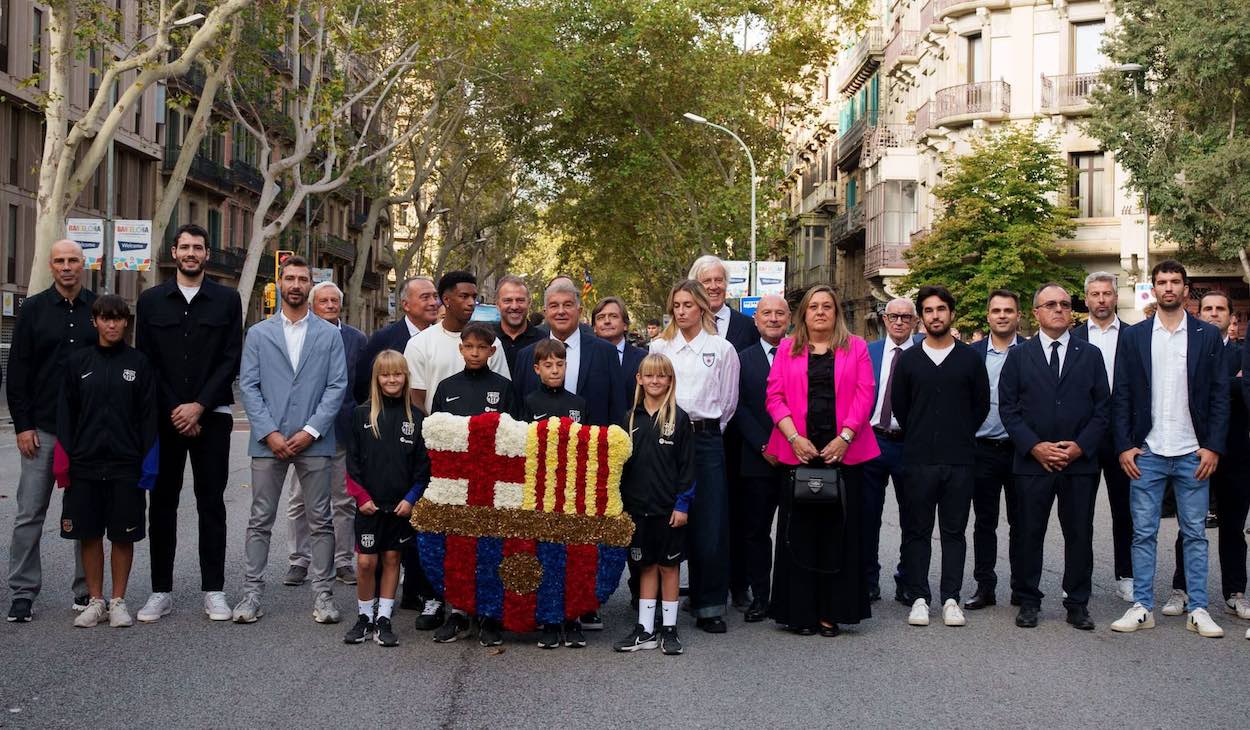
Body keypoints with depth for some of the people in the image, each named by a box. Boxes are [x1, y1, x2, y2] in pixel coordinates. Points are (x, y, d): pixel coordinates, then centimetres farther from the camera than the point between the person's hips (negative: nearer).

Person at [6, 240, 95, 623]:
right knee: (30, 513, 2)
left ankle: (86, 591, 15)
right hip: (42, 429, 0)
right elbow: (17, 372, 3)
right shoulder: (33, 309, 4)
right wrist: (23, 425, -4)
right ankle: (23, 592, 10)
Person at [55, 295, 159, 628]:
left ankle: (118, 601, 15)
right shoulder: (77, 362, 5)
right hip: (85, 463, 2)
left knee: (123, 535, 4)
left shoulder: (139, 363, 2)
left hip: (126, 465, -1)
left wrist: (149, 462, -5)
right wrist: (64, 459, -2)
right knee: (89, 534, 6)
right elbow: (66, 413, 6)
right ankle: (95, 601, 17)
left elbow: (149, 415, 1)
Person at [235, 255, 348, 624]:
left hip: (313, 441, 0)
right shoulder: (258, 334, 9)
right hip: (268, 441, 0)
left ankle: (323, 595, 9)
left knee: (320, 522, 3)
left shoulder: (329, 334, 8)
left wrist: (310, 431, -9)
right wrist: (269, 433, -8)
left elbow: (337, 386, 1)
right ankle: (252, 594, 10)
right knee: (260, 521, 4)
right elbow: (248, 386, 3)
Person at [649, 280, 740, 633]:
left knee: (709, 524, -3)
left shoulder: (722, 349, 7)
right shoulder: (659, 346, 10)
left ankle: (710, 606, 5)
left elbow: (727, 401, 11)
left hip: (706, 438, -1)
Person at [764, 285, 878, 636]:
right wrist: (794, 438, -9)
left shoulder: (855, 347, 9)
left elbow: (864, 394, 0)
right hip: (798, 451, 0)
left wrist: (844, 438, -11)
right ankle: (800, 612, 8)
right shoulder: (787, 348, 10)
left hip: (842, 452, 0)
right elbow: (775, 396, 4)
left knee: (838, 531, 1)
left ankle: (832, 612, 8)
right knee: (799, 533, 1)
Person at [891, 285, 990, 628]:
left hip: (960, 460, 0)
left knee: (954, 531, 4)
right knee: (917, 531, 3)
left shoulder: (970, 358, 5)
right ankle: (919, 597, 9)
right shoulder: (908, 359, 5)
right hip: (919, 460, 0)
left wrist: (960, 438, 11)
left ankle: (951, 599, 9)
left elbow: (982, 405, 11)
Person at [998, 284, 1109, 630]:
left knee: (1079, 534, 5)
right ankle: (1028, 601, 15)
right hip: (1032, 460, -1)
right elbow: (1008, 408, 1)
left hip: (1080, 461, 1)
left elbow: (1102, 407, 5)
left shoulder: (1091, 355, 9)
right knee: (1027, 534, 4)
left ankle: (1077, 603, 16)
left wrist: (1080, 446, -8)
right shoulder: (1019, 355, 6)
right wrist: (1035, 446, -10)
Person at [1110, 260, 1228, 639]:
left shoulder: (1208, 335, 5)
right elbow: (1121, 395, 4)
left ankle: (1198, 610, 12)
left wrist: (1213, 447, -4)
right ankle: (1142, 607, 10)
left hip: (1193, 454, 0)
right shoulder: (1134, 336, 5)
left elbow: (1219, 395, 3)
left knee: (1195, 534, 6)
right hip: (1146, 453, 0)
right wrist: (1124, 446, -3)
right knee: (1143, 534, 4)